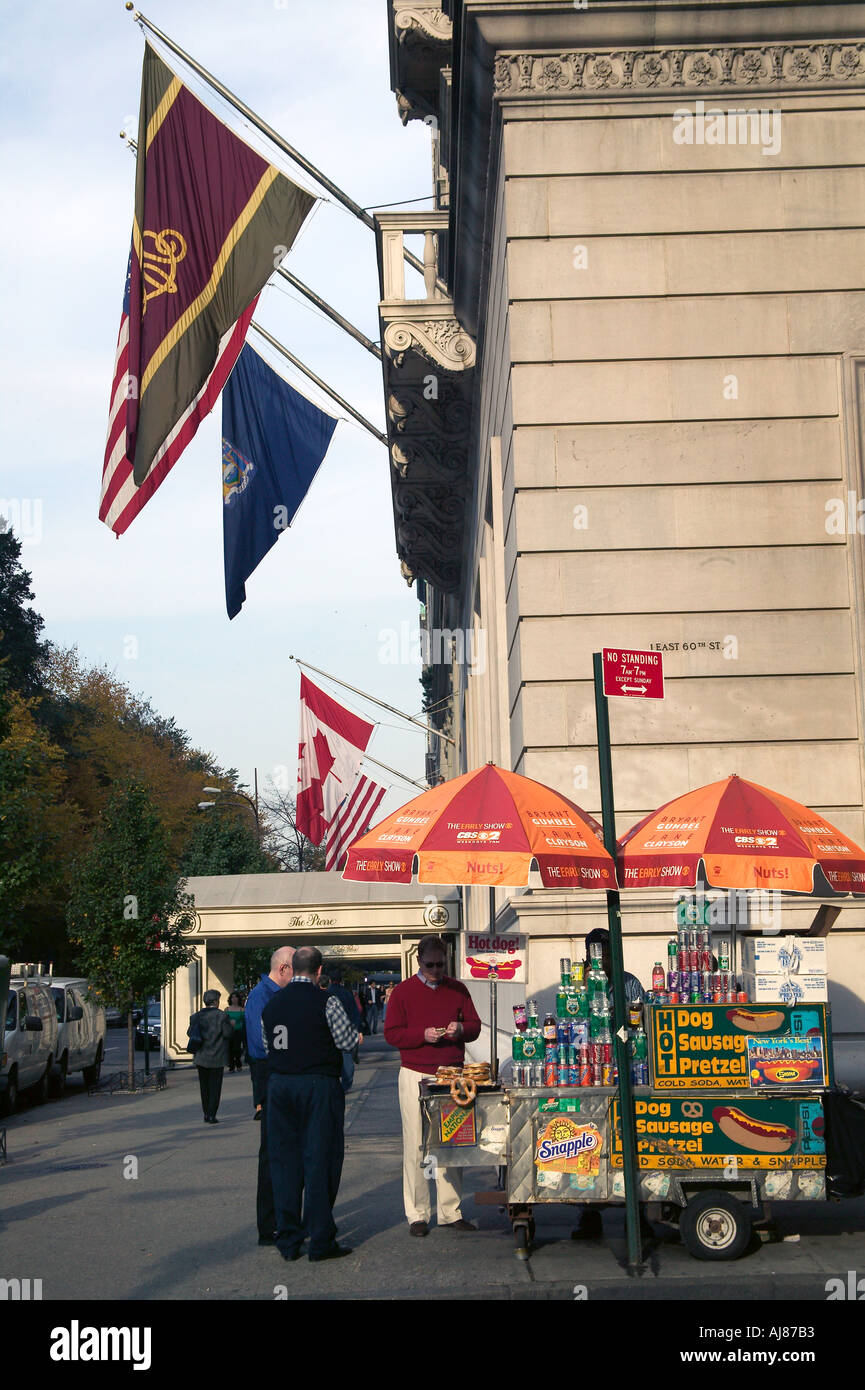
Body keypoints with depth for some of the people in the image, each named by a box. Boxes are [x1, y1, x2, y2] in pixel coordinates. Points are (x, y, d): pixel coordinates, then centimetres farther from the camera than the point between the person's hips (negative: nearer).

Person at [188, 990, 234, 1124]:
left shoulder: (196, 1016, 0)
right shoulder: (222, 1016, -13)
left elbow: (190, 1033, 6)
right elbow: (228, 1033, -14)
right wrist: (230, 1025, 5)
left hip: (201, 1057, 4)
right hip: (217, 1057, -4)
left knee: (204, 1086, 15)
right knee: (215, 1086, 2)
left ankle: (206, 1114, 18)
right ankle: (212, 1115, -2)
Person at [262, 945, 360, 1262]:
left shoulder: (271, 1005, 6)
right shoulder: (326, 1002, -9)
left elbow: (267, 1046, 11)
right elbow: (347, 1041, -6)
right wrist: (355, 1031, 14)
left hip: (279, 1085, 5)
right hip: (319, 1085, -5)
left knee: (284, 1159, 10)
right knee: (319, 1160, 1)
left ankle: (288, 1241, 13)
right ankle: (320, 1241, 2)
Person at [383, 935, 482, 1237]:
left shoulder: (457, 990, 11)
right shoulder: (403, 991, 2)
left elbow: (475, 1025, 13)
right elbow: (391, 1033, -3)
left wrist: (461, 1029, -9)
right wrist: (423, 1035, -17)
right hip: (415, 1076, -3)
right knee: (416, 1146, -3)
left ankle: (451, 1212, 12)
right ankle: (417, 1215, 3)